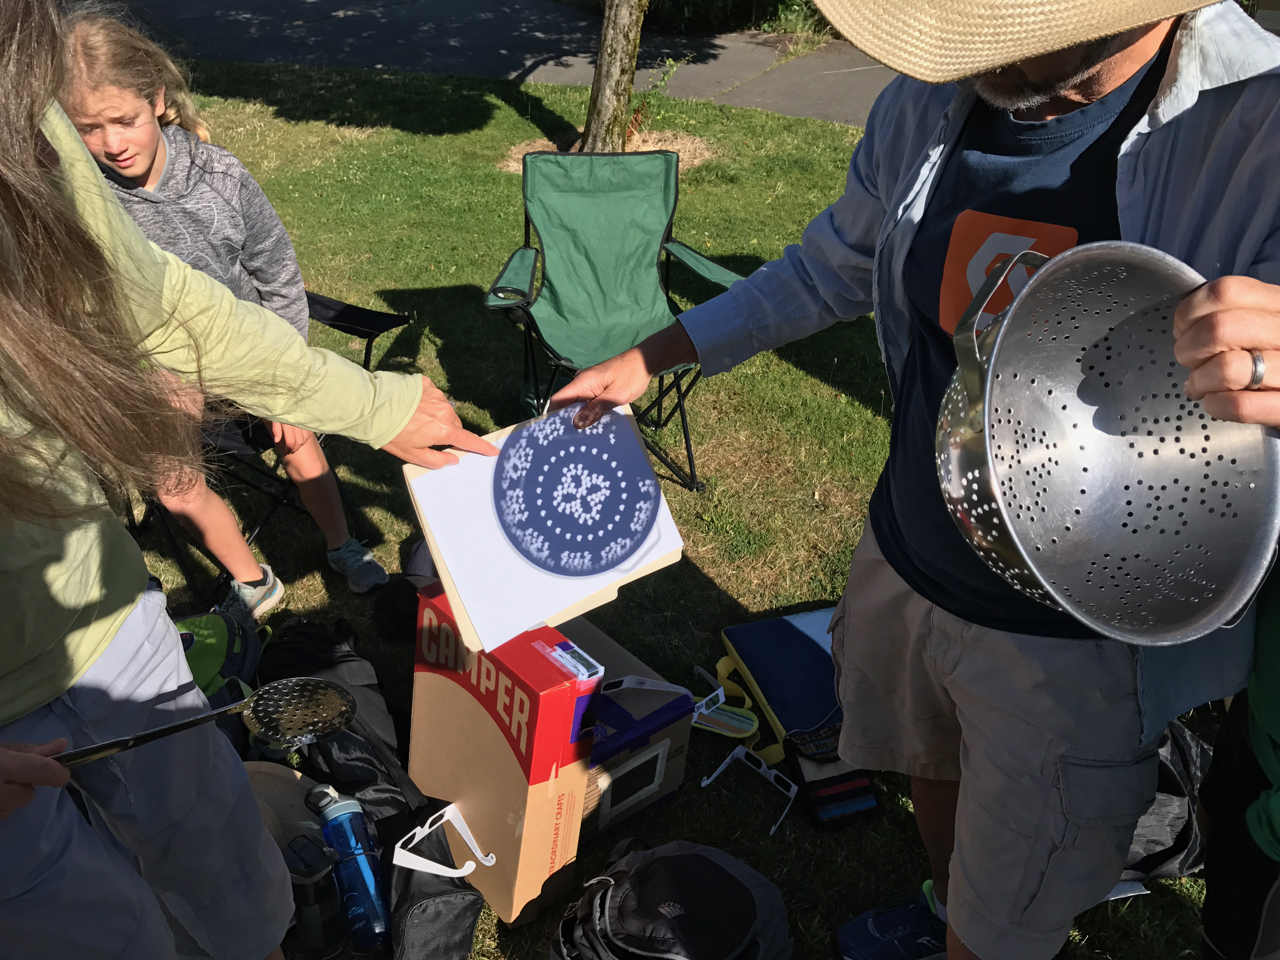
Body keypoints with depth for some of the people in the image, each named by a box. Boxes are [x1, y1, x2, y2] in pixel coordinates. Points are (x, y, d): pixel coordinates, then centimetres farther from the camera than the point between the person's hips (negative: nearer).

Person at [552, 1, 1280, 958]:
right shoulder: (929, 104, -7)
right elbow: (832, 267, 10)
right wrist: (650, 358, 12)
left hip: (1082, 637, -5)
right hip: (906, 564, 6)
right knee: (926, 763, 33)